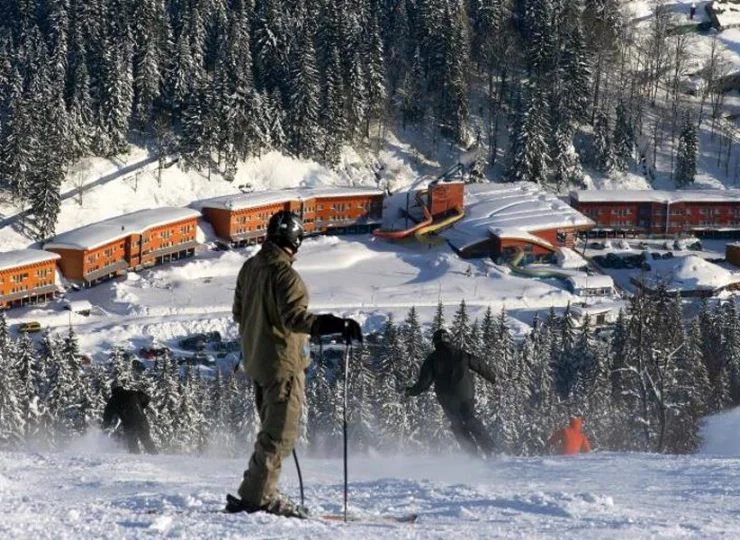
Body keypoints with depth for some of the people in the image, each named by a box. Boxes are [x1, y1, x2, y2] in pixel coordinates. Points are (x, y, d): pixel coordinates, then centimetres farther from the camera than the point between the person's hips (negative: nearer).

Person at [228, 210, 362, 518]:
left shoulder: (250, 267, 9)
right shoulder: (284, 274, -19)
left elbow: (239, 312, 19)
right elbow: (295, 316, -31)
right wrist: (336, 325, -38)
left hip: (256, 361, 9)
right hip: (283, 362, -9)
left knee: (272, 430, 18)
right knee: (280, 433, -5)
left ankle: (260, 494, 20)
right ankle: (257, 496, -7)